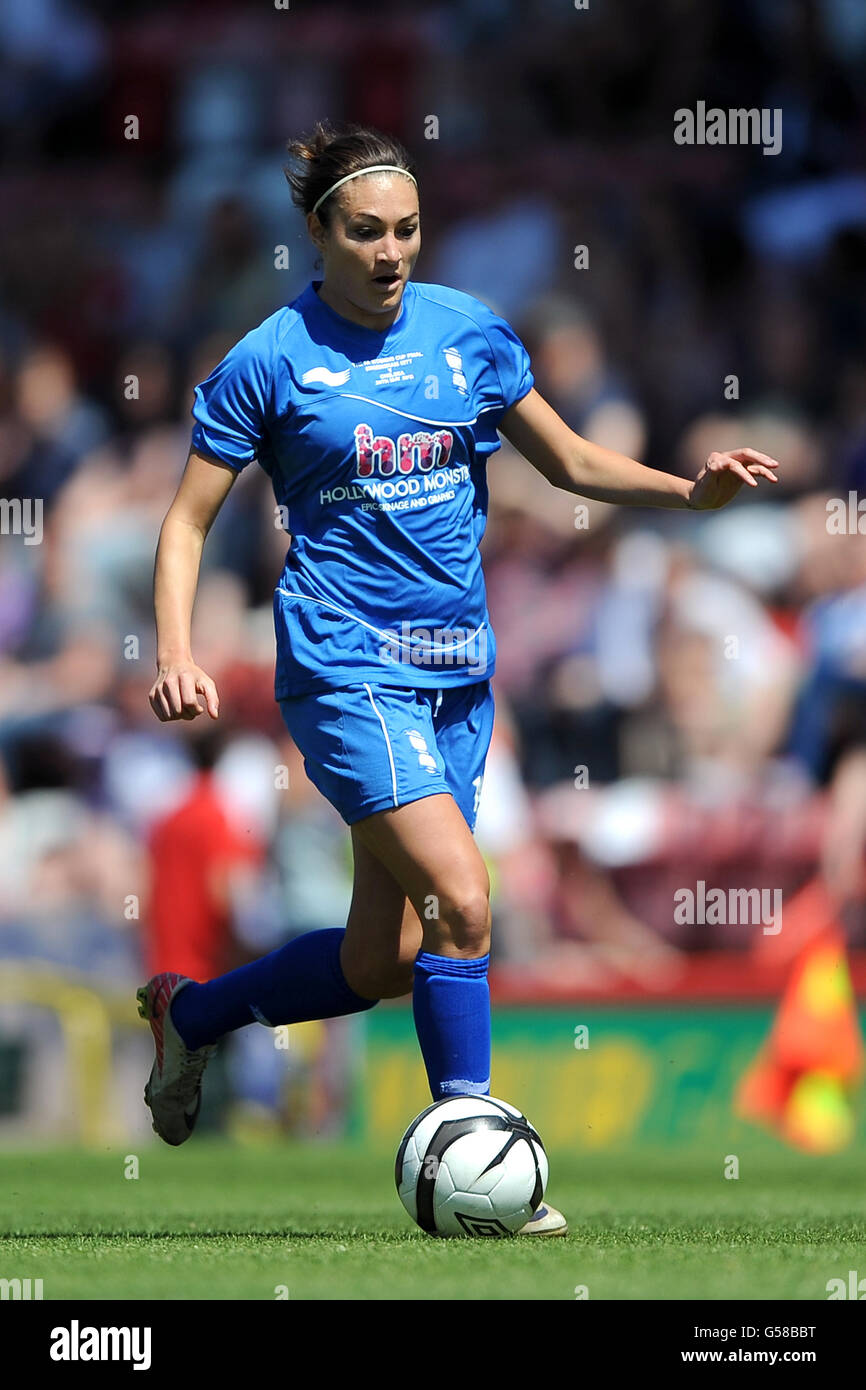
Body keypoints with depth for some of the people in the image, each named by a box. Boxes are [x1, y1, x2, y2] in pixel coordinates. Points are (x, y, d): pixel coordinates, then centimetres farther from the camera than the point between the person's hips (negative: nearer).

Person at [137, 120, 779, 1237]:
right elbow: (187, 520, 0)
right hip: (346, 668, -5)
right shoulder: (269, 361, -5)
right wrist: (175, 655, -14)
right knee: (462, 901, -22)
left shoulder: (468, 332, 6)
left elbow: (570, 463, 16)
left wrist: (689, 490, -1)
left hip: (455, 666, 5)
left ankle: (189, 1012, 33)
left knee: (384, 961, 8)